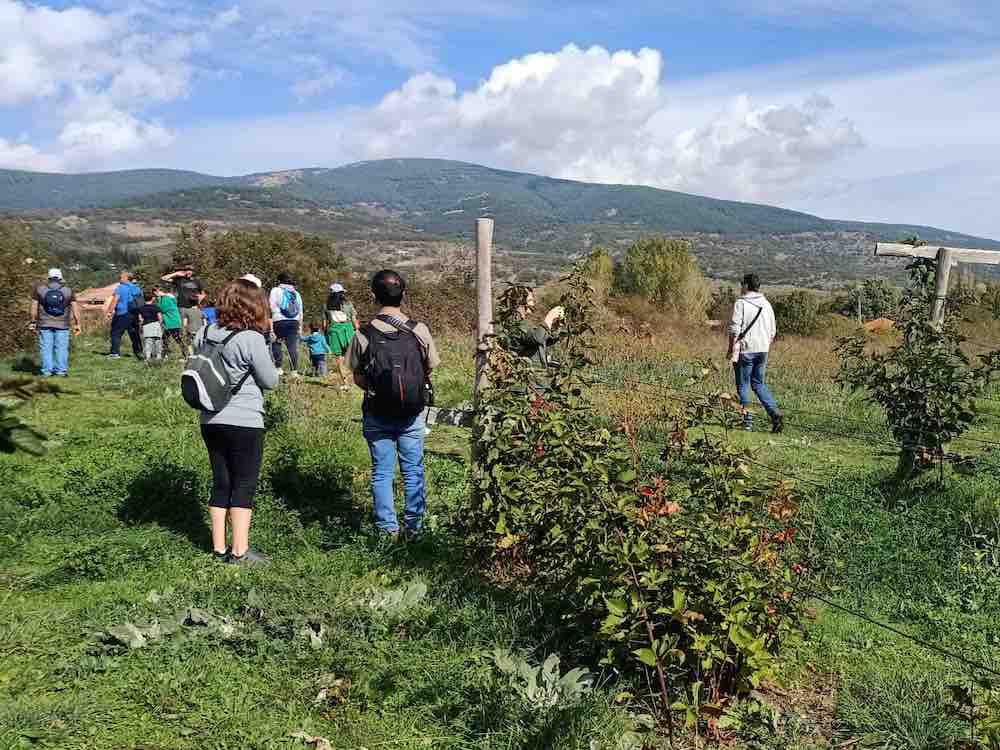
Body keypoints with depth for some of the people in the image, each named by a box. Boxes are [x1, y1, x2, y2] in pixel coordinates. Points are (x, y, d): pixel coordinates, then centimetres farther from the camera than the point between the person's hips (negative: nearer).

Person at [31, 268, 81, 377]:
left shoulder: (39, 289, 2)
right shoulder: (68, 290, 2)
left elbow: (34, 307, 3)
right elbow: (75, 308, 0)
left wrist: (33, 322, 9)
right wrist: (77, 324, 3)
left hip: (44, 324, 0)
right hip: (62, 325, 0)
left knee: (46, 348, 5)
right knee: (62, 348, 4)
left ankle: (47, 371, 5)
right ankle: (61, 370, 4)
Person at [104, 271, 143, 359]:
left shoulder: (120, 287, -6)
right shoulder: (137, 288, 13)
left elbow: (115, 300, -12)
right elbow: (141, 302, 17)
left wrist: (109, 312, -12)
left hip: (122, 314, -6)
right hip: (135, 315, 6)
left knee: (116, 333, -2)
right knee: (135, 334, 14)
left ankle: (115, 353, -10)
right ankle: (139, 352, 15)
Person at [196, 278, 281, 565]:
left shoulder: (205, 333, 3)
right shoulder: (251, 339, -17)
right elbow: (270, 381, -9)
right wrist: (274, 370, 9)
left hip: (211, 421, 6)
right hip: (244, 422, -6)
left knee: (221, 484, 14)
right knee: (244, 487, 3)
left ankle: (219, 547, 21)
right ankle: (240, 551, 6)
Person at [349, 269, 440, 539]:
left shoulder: (363, 335, -11)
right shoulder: (419, 331, -10)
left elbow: (358, 378, -3)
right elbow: (431, 371, -1)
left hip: (377, 415, 0)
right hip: (412, 415, 0)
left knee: (382, 472, 11)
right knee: (413, 471, 14)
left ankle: (388, 530, 18)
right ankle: (414, 528, 22)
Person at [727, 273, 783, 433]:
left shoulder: (741, 303, -8)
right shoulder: (766, 304, 12)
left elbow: (734, 330, -14)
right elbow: (772, 331, 15)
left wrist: (732, 351, -8)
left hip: (745, 350, -6)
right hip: (762, 350, 6)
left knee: (743, 385, 4)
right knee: (759, 384, 15)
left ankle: (747, 419, 3)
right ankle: (775, 413, 1)